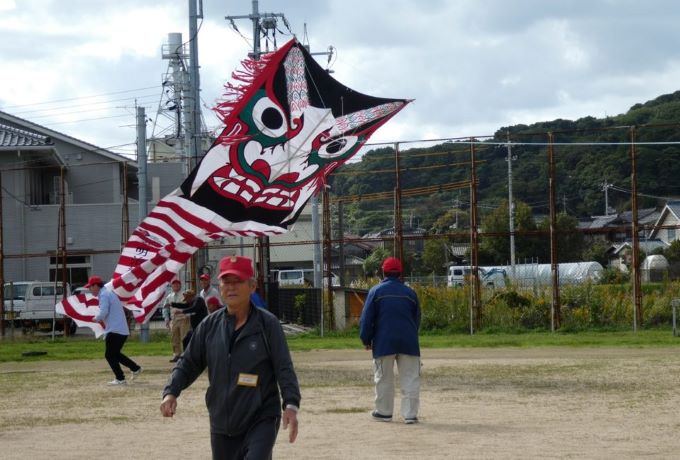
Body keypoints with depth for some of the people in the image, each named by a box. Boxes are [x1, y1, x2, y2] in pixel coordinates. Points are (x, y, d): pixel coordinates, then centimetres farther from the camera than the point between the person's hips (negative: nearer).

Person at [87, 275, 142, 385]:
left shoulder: (104, 295, -12)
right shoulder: (109, 293, 20)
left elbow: (103, 313, -21)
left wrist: (96, 318, -3)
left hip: (115, 330, -10)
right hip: (122, 330, 10)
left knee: (109, 355, -3)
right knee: (115, 354, 20)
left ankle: (120, 379, -2)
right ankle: (135, 368, 21)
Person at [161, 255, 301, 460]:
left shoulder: (268, 324, -5)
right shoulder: (210, 325, 5)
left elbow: (284, 369, -9)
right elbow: (188, 364, 11)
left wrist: (291, 405, -22)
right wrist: (171, 392, -6)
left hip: (261, 420, -5)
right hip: (221, 424, 5)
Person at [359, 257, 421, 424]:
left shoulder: (376, 291, -2)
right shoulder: (410, 292, 7)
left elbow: (366, 318, -3)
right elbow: (417, 319, 15)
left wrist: (366, 340, 5)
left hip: (383, 342, -2)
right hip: (408, 342, 2)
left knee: (383, 378, 10)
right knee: (410, 378, 3)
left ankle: (384, 412, 17)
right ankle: (410, 414, -1)